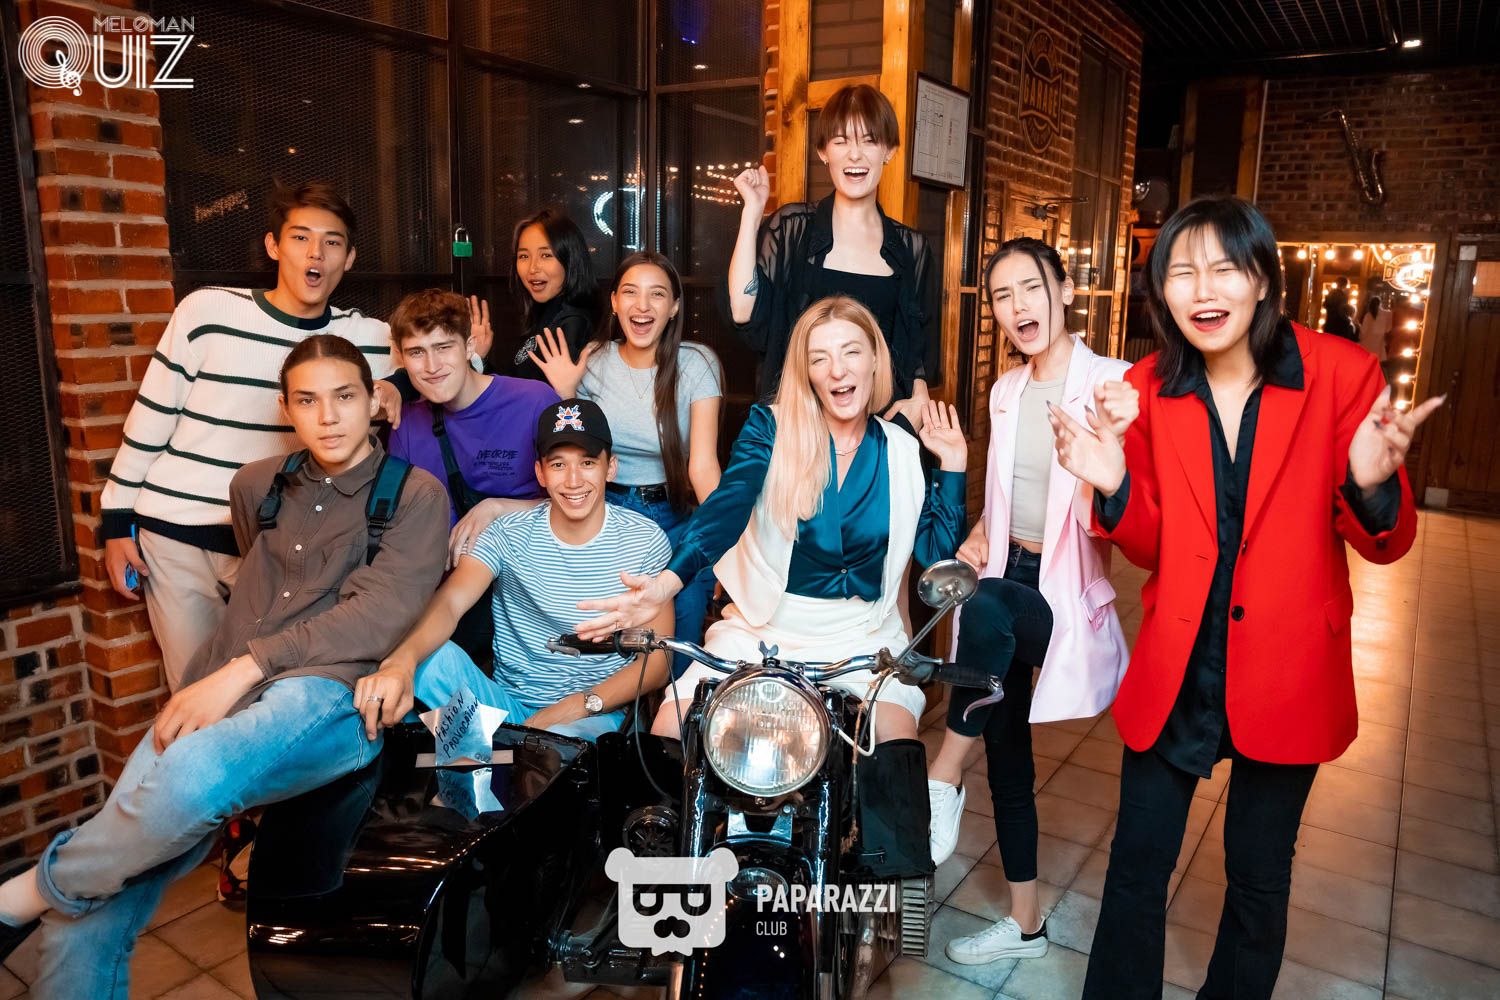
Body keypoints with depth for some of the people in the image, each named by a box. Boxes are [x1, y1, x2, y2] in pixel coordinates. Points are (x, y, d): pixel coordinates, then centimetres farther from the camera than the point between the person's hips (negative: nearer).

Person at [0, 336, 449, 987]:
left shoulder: (415, 494, 5)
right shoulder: (257, 487, 21)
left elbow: (378, 617, -8)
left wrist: (245, 668, -14)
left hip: (331, 696, -5)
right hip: (215, 704, 5)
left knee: (193, 775, -36)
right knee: (89, 918, -13)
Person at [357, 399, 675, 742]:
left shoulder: (646, 541, -4)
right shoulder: (508, 536, -2)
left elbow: (657, 661, -3)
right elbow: (448, 603, -20)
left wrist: (580, 705, -19)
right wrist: (400, 662, -43)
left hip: (595, 714, -3)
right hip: (505, 702, 3)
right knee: (431, 653, -25)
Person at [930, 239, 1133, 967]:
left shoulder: (1111, 383, -11)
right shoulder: (1006, 391, 9)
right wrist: (979, 533, 3)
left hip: (1068, 589, -6)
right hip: (1008, 576, 7)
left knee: (988, 607, -39)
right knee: (1006, 749, 11)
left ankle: (942, 782, -19)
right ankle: (1025, 921, 30)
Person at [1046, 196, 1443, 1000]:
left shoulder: (1340, 373, -10)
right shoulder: (1148, 389, -5)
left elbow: (1384, 546, -5)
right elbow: (1150, 548, 0)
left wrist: (1372, 484, -27)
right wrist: (1114, 486, -20)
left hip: (1286, 674, -1)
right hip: (1175, 670, 1)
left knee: (1259, 879, 18)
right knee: (1135, 869, 12)